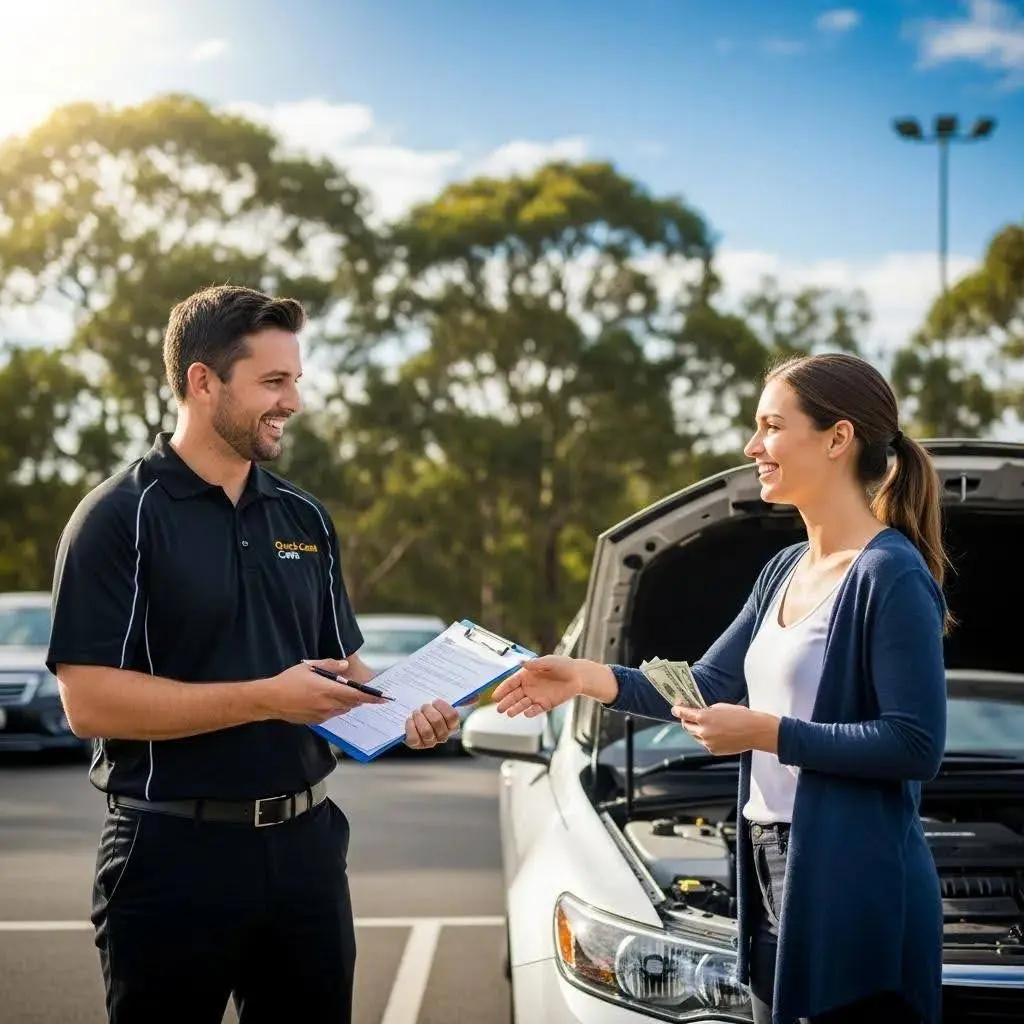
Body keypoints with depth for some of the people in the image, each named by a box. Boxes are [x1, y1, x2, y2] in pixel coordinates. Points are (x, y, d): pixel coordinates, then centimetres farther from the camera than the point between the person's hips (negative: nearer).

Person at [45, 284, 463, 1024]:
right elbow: (90, 701, -18)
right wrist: (267, 698, -21)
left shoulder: (304, 517, 11)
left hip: (305, 842, 6)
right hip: (175, 853, -6)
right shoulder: (120, 518, -10)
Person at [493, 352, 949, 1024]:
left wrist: (766, 733, -19)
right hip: (773, 866, 9)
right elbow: (710, 686, 16)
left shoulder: (892, 577, -13)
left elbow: (917, 746, -18)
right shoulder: (785, 572, 14)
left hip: (855, 888, -9)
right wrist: (591, 678, 3)